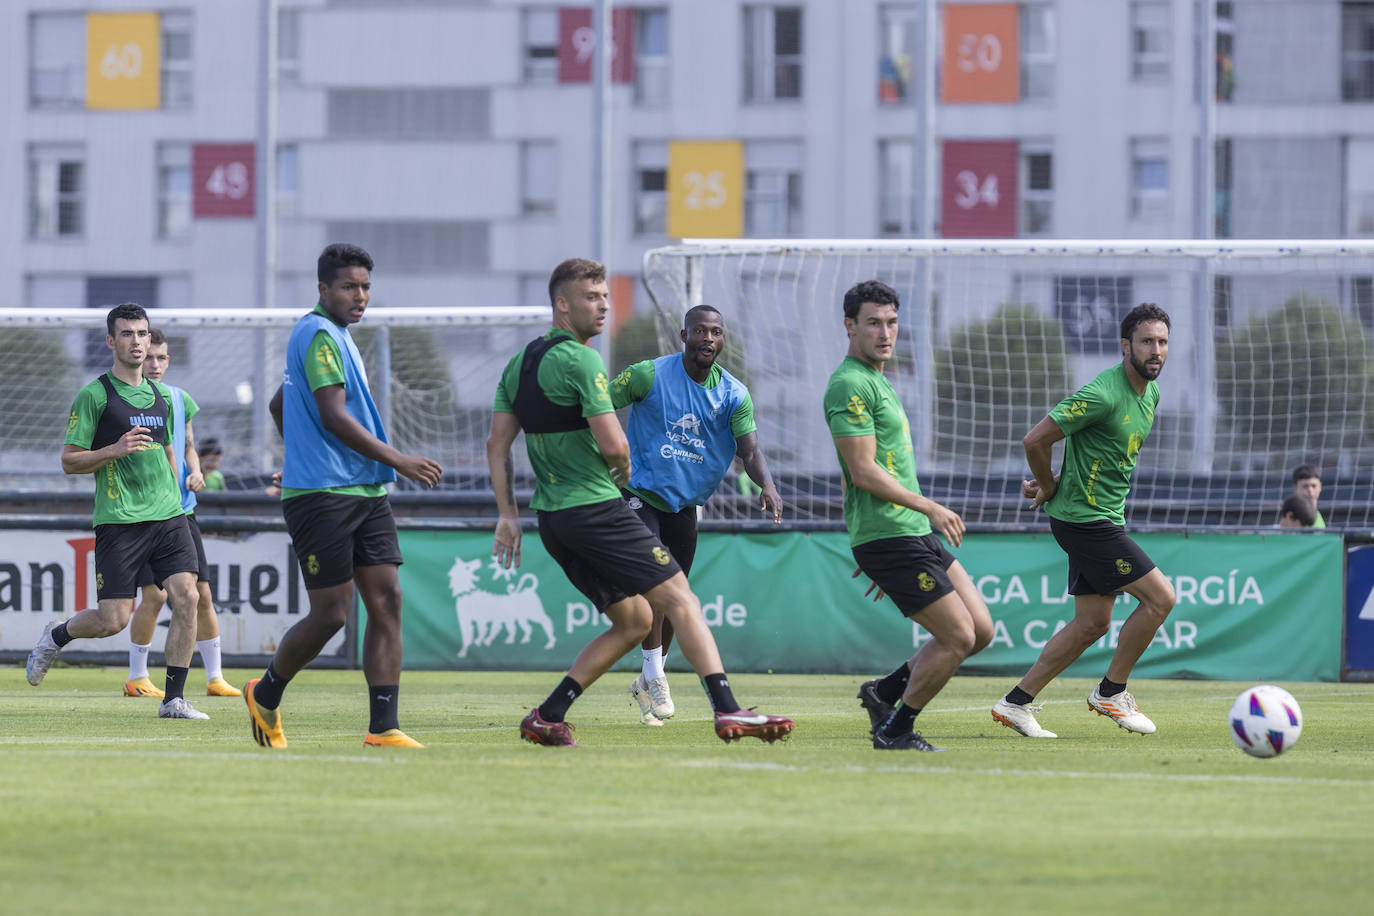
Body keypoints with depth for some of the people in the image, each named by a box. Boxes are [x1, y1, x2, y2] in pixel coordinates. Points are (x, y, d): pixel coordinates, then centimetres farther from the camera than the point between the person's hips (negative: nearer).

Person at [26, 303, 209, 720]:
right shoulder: (94, 396, -3)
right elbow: (69, 461, -3)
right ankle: (54, 638, 25)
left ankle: (174, 699, -5)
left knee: (186, 598, -12)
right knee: (113, 619, -7)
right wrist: (116, 450, -18)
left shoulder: (161, 395, 15)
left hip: (168, 515, 5)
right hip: (119, 520, -5)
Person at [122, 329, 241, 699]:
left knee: (201, 594, 3)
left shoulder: (180, 399, 11)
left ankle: (215, 678, 10)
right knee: (154, 595, -11)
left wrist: (194, 473, 2)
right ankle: (136, 677, 3)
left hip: (181, 509, 5)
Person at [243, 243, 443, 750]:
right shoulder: (319, 335, -11)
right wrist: (397, 460, -22)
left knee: (386, 602, -1)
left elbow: (279, 405, 32)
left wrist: (302, 460, 40)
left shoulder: (333, 335, 20)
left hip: (365, 494, 10)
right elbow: (333, 415, -20)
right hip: (322, 496, -10)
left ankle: (383, 728, -4)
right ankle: (265, 696, 17)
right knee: (330, 613, -7)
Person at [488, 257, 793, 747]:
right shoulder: (581, 361, -13)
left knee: (633, 620, 15)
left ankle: (547, 717, 8)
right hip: (596, 506, -9)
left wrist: (508, 515, 15)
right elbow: (614, 445, -19)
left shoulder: (520, 363, 14)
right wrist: (623, 471, 3)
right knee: (680, 598, -7)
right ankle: (727, 710, -18)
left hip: (552, 519, 9)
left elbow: (497, 445, 15)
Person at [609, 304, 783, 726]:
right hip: (639, 492, -5)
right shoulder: (650, 375, -12)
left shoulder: (734, 395, -1)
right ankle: (654, 675, -14)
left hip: (684, 502, 5)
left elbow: (748, 449, -11)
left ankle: (647, 682, 29)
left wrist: (766, 483, -30)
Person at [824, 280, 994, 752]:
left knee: (980, 629, 9)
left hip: (915, 533, 10)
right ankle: (894, 730, 4)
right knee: (958, 637, -9)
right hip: (888, 538, -10)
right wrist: (930, 508, -17)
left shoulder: (876, 381, 19)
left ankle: (885, 691, 17)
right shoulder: (850, 385, -13)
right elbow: (864, 472, -19)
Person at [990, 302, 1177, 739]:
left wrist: (1050, 482, 8)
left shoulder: (1151, 393, 8)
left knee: (1092, 624, 10)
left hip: (1106, 518, 9)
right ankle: (1111, 692, 4)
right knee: (1160, 596, -10)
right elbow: (1035, 440, -20)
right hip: (1083, 519, -9)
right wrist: (1049, 487, -2)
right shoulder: (1102, 394, -22)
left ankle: (1016, 703, 16)